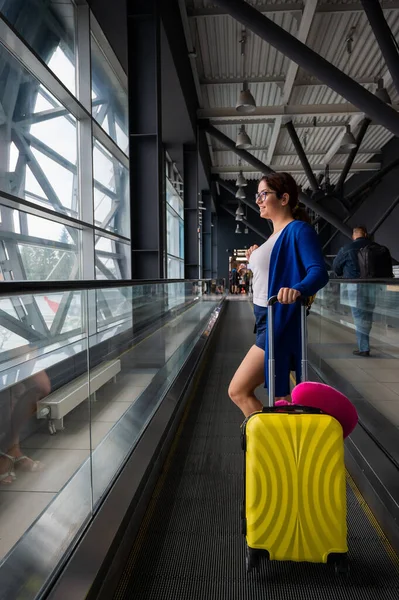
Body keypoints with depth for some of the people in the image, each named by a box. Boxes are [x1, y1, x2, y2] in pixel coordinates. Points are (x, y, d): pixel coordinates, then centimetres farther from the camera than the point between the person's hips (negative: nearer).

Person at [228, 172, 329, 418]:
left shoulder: (299, 230, -12)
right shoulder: (275, 235, 16)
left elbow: (319, 272, -27)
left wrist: (297, 290, -44)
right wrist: (256, 260, 12)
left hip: (280, 322, -9)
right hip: (267, 320, 9)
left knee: (239, 391, -7)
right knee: (281, 397, 15)